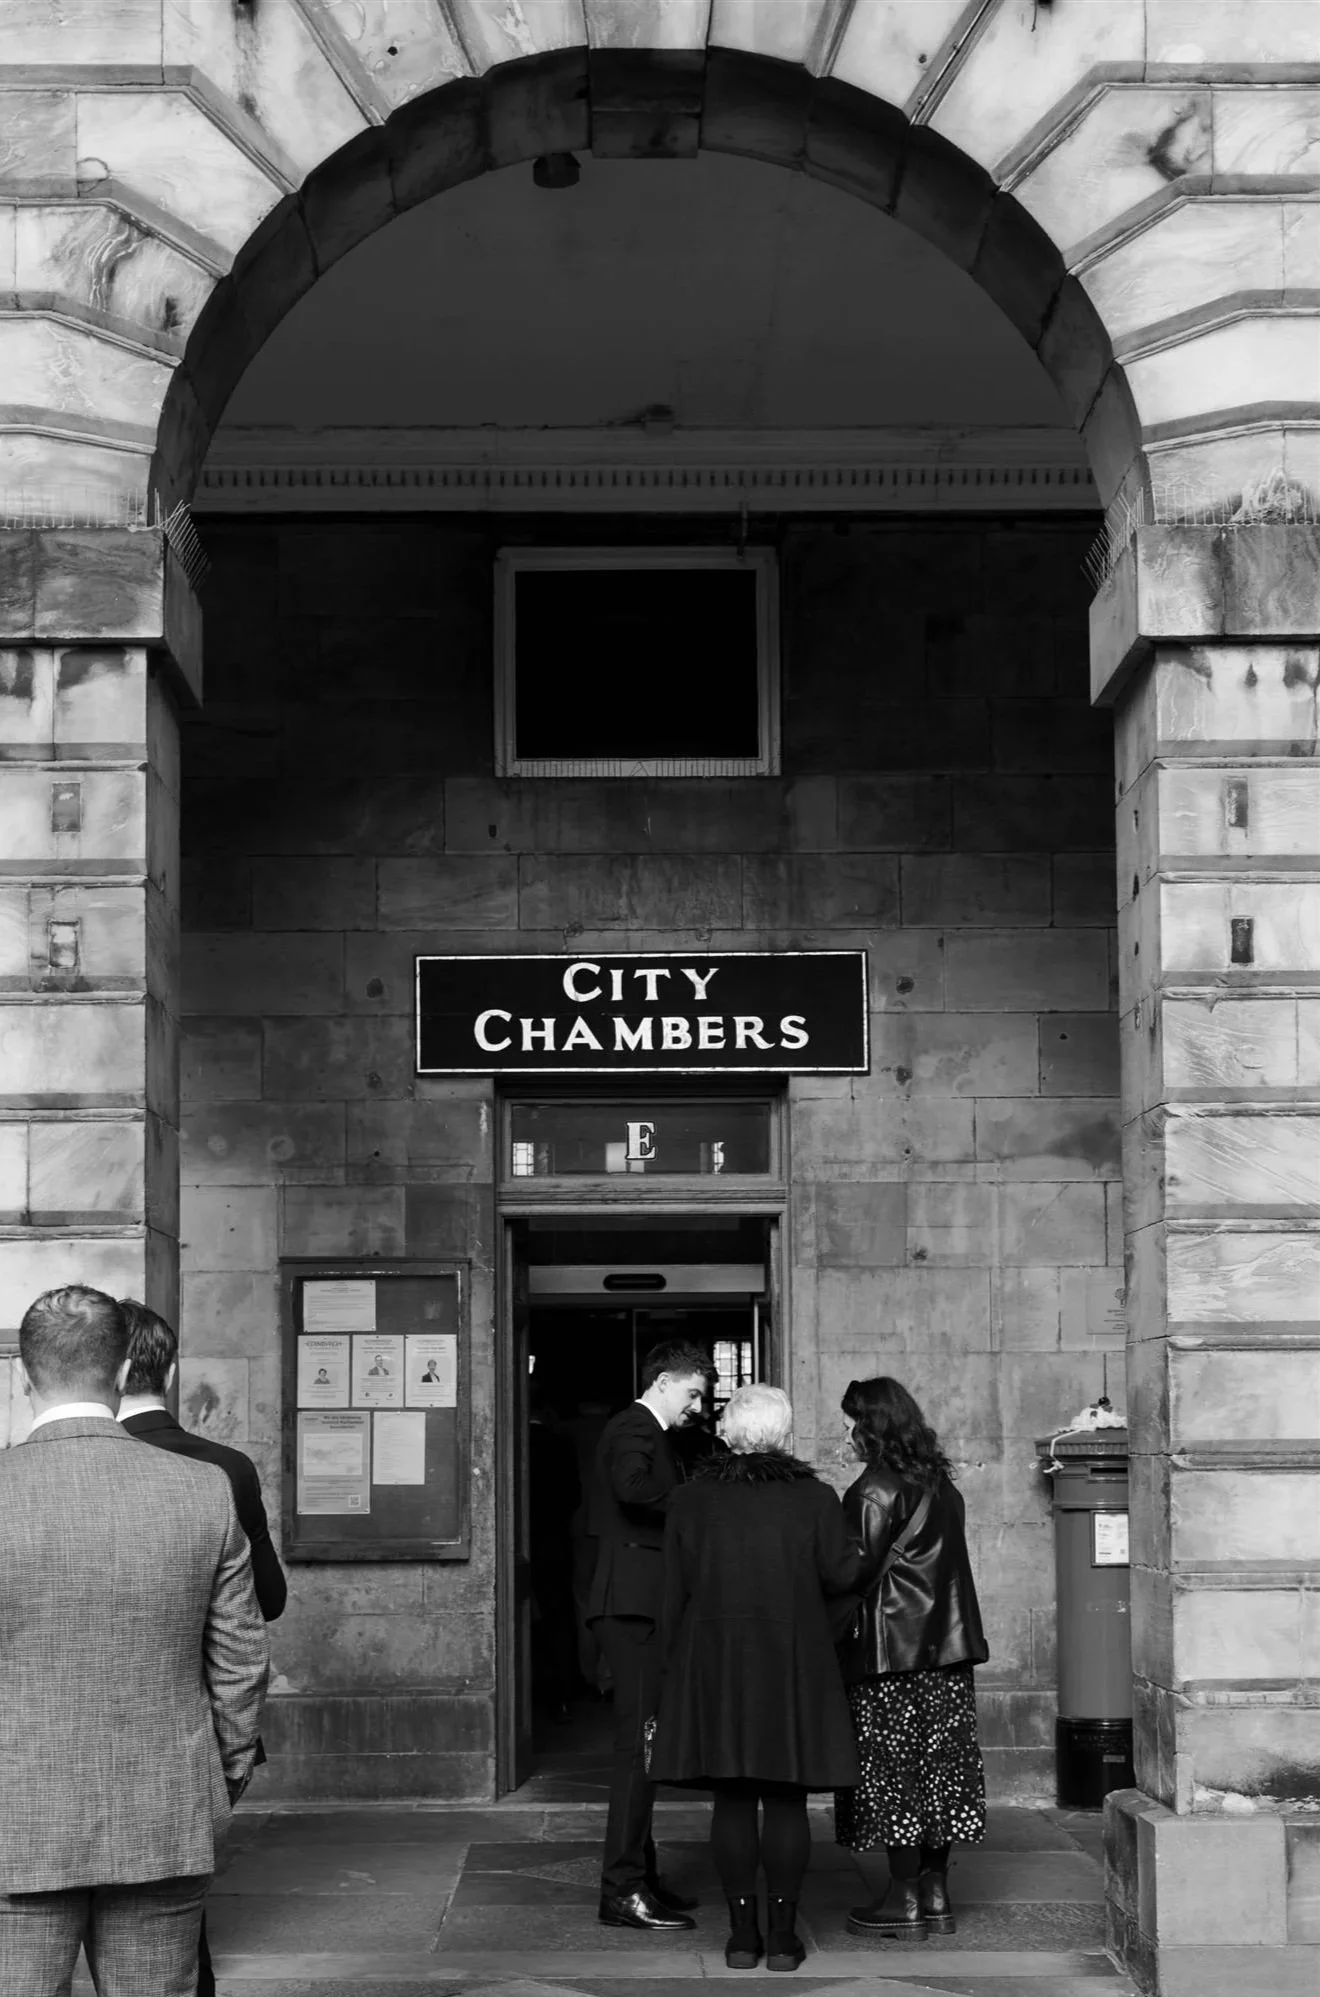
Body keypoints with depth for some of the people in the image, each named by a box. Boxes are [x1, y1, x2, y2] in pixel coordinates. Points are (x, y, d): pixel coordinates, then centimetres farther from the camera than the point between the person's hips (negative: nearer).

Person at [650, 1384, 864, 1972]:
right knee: (787, 1801, 3)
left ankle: (742, 1932, 5)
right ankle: (782, 1933, 3)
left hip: (713, 1664, 1)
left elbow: (673, 1592, 1)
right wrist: (853, 1552, 17)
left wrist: (673, 1670, 7)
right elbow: (841, 1577, -5)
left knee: (732, 1799, 5)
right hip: (793, 1661, -1)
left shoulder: (691, 1501, 2)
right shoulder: (815, 1499, -2)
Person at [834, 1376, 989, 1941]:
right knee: (939, 1766, 9)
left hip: (889, 1648, -7)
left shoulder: (873, 1492, -13)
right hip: (945, 1644, 7)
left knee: (892, 1772, -2)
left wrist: (844, 1641, -3)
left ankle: (903, 1900, 0)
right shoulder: (940, 1485, 10)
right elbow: (947, 1567, 13)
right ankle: (935, 1892, 13)